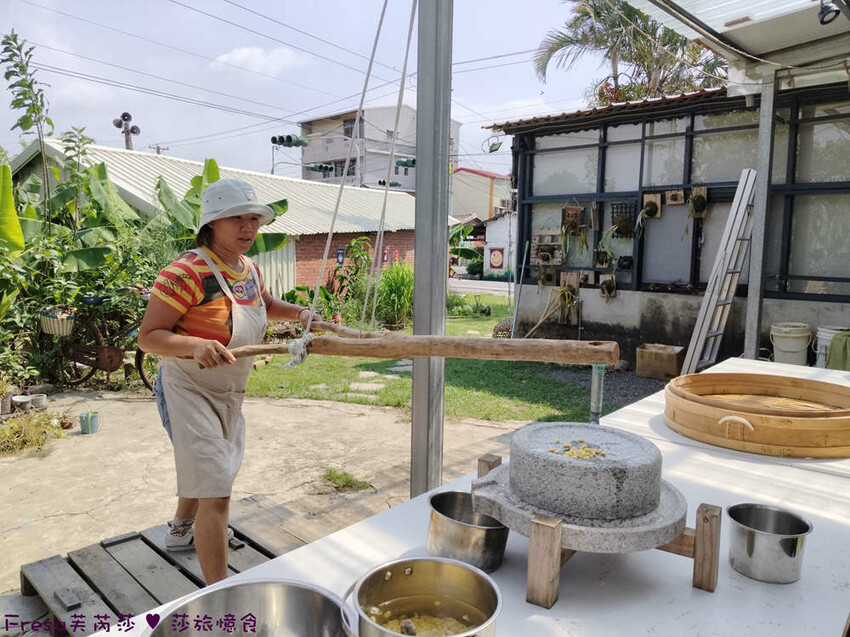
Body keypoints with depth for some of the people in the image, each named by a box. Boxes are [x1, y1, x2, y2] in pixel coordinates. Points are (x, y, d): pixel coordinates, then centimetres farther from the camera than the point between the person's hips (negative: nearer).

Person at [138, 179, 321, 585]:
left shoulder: (248, 269, 2)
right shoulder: (187, 272, -23)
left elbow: (266, 305, 23)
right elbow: (148, 336, -23)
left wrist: (297, 313, 4)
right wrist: (195, 345, -40)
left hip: (229, 392, 9)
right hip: (189, 390, -9)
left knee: (204, 469, 29)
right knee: (216, 489, -12)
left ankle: (181, 529, 56)